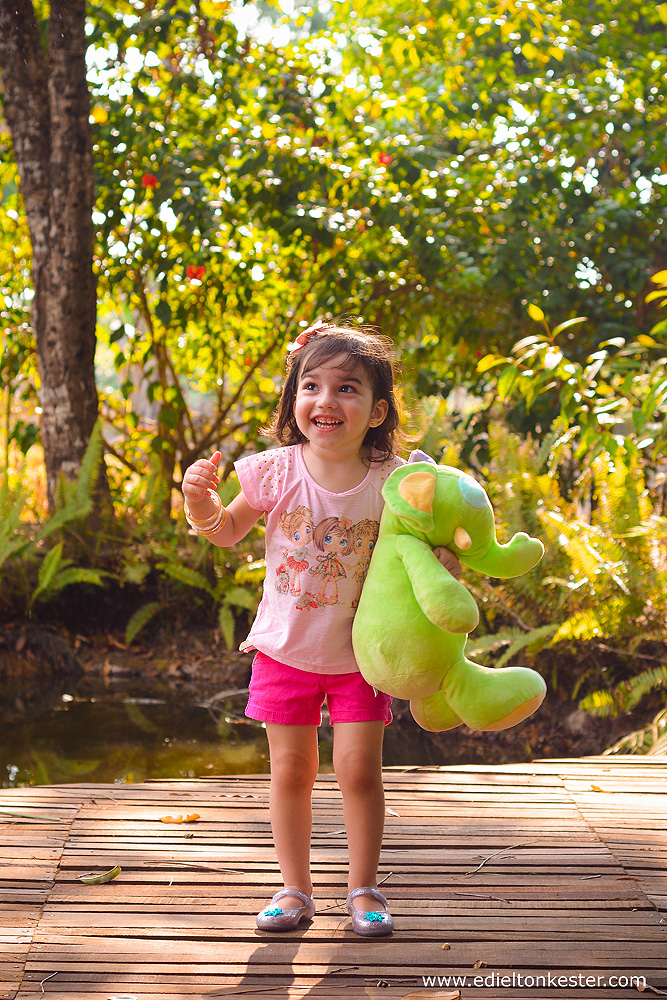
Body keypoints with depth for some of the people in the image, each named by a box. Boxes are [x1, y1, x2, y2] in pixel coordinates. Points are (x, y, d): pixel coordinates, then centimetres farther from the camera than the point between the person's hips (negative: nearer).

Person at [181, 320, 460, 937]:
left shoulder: (392, 481, -13)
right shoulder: (276, 472, -11)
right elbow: (228, 532, 4)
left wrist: (443, 563, -22)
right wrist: (201, 501, -15)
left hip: (360, 652, -1)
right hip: (286, 649, 1)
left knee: (359, 770, 1)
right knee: (291, 771, 7)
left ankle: (364, 888, 20)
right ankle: (295, 890, 22)